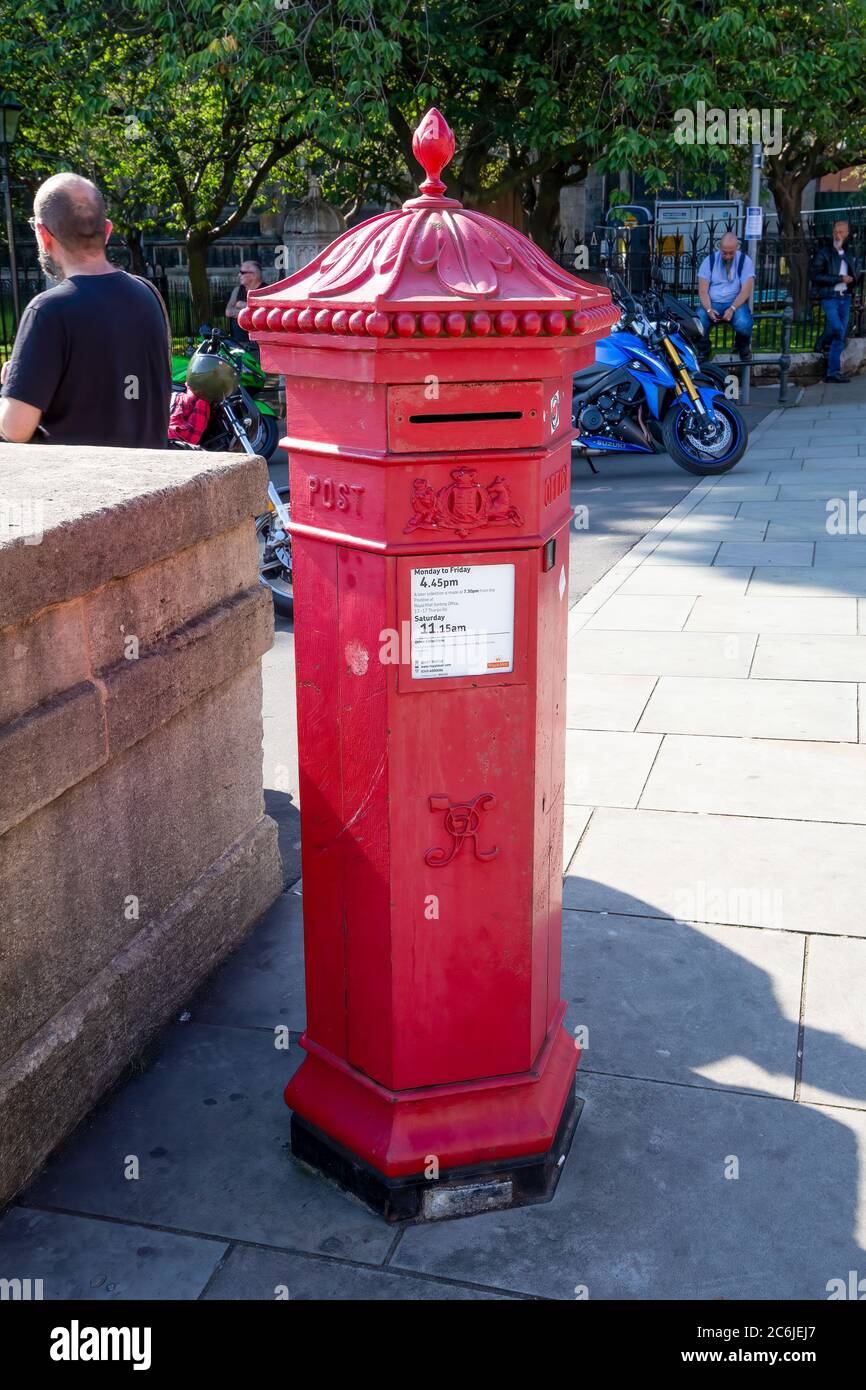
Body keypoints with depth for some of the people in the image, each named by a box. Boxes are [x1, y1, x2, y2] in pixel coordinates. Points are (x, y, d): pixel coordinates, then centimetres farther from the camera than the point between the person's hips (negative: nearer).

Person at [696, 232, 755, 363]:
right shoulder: (709, 261, 4)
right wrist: (709, 310, -22)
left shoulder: (745, 261, 0)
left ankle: (743, 350, 3)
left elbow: (746, 290, -8)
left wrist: (732, 309, -25)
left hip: (736, 303, -1)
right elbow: (703, 290, -2)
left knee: (743, 325, -34)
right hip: (712, 303, 1)